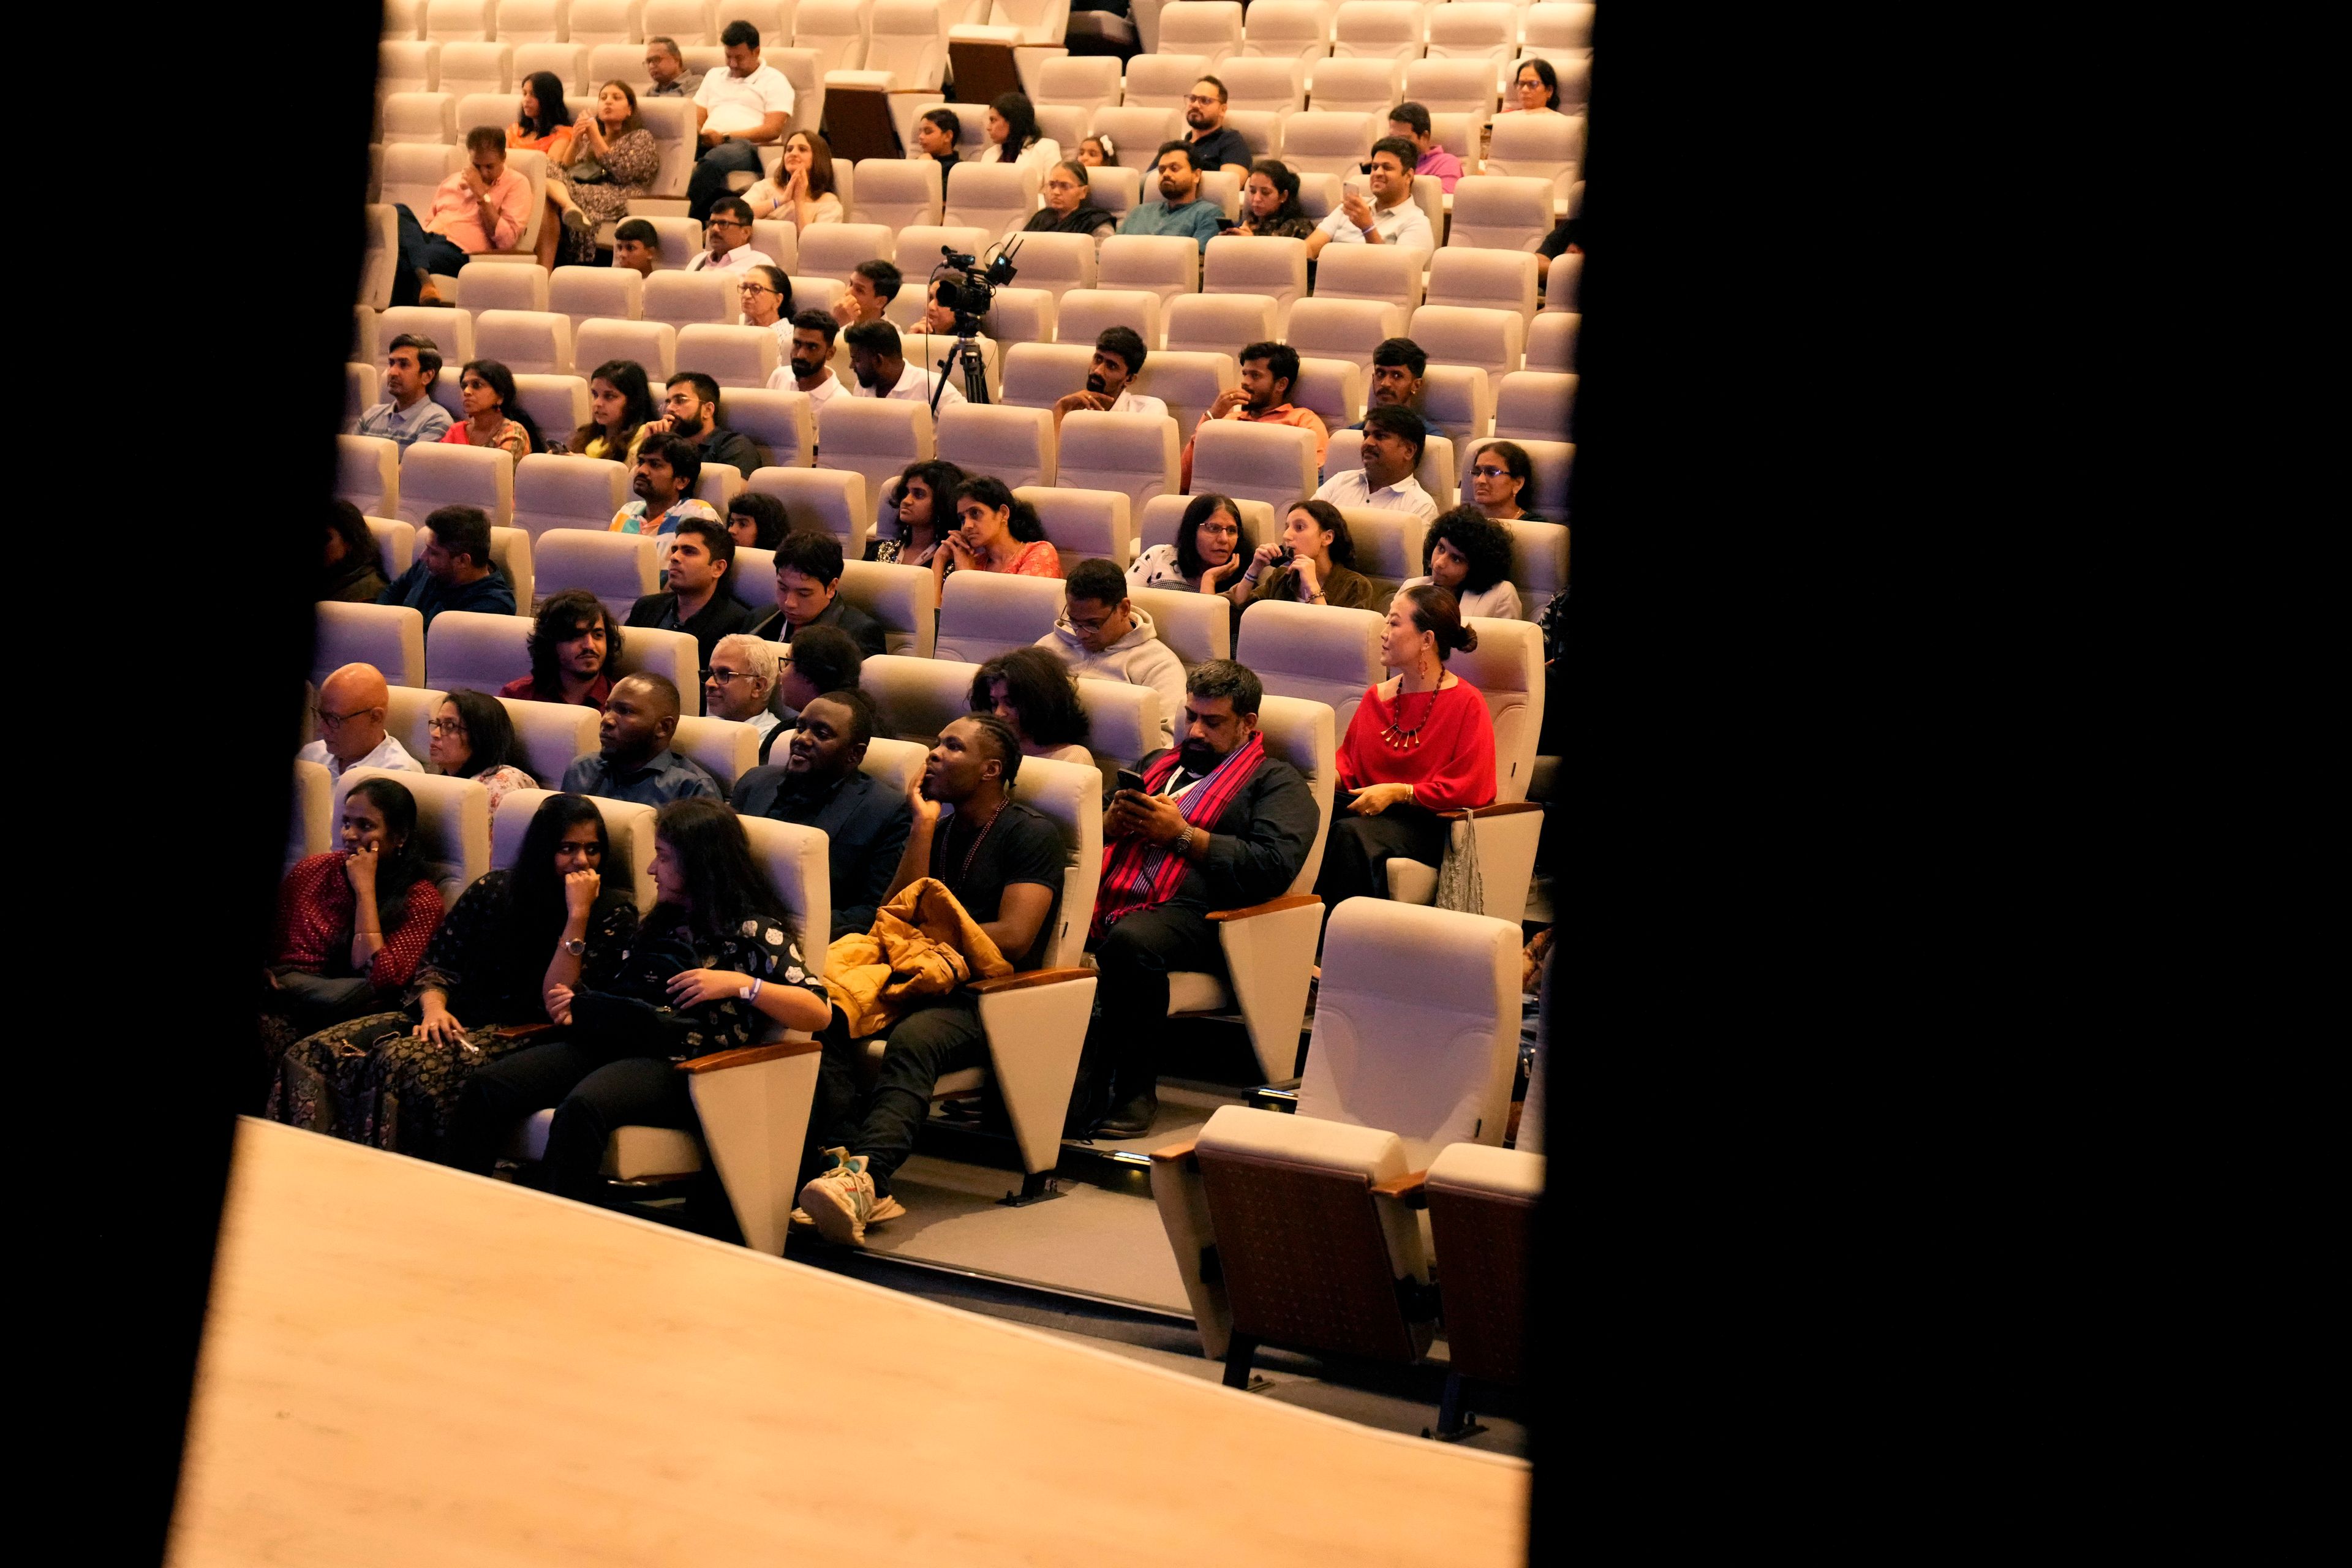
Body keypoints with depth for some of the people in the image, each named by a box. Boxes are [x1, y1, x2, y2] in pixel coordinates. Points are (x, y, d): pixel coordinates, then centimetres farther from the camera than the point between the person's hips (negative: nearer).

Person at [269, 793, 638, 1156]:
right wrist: (434, 1008, -7)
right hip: (458, 1017, 5)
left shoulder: (613, 912, -1)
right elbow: (436, 965, 14)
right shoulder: (493, 891, 12)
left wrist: (578, 914, -16)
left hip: (519, 1036, -5)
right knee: (314, 1054, -16)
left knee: (401, 1062, -32)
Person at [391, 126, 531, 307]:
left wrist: (482, 195, -8)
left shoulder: (517, 184, 7)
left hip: (460, 251, -6)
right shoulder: (452, 181, 25)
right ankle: (423, 279, -45)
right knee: (399, 211, -29)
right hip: (427, 241, 6)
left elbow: (506, 240, -5)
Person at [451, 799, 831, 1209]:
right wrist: (574, 1005, 9)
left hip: (674, 1066, -7)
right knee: (485, 1088, -17)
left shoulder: (753, 930, 4)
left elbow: (819, 1013, -7)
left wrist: (740, 984, -17)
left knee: (581, 1107, -38)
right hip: (605, 1040, 7)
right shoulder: (660, 922, 27)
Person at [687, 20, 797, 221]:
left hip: (747, 146, -5)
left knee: (713, 160, -41)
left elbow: (773, 130, -2)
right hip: (706, 145, 5)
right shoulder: (714, 76, 31)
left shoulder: (773, 81, 12)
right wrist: (699, 135, -3)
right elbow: (696, 121, 25)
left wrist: (725, 137, -12)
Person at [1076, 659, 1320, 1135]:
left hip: (1190, 911, -5)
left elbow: (1275, 865, -5)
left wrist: (1182, 834, -6)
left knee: (1130, 941, -39)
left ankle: (1134, 1091, -22)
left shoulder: (1275, 781, 14)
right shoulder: (1158, 764, 34)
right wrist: (1112, 821, 9)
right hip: (1110, 898, 5)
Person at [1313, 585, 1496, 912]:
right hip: (1369, 812, 6)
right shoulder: (1376, 697, 17)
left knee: (1351, 834, -37)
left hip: (1428, 823, -5)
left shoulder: (1467, 704, -2)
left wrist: (1398, 793, -14)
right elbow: (1348, 761, 25)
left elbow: (1470, 788, -8)